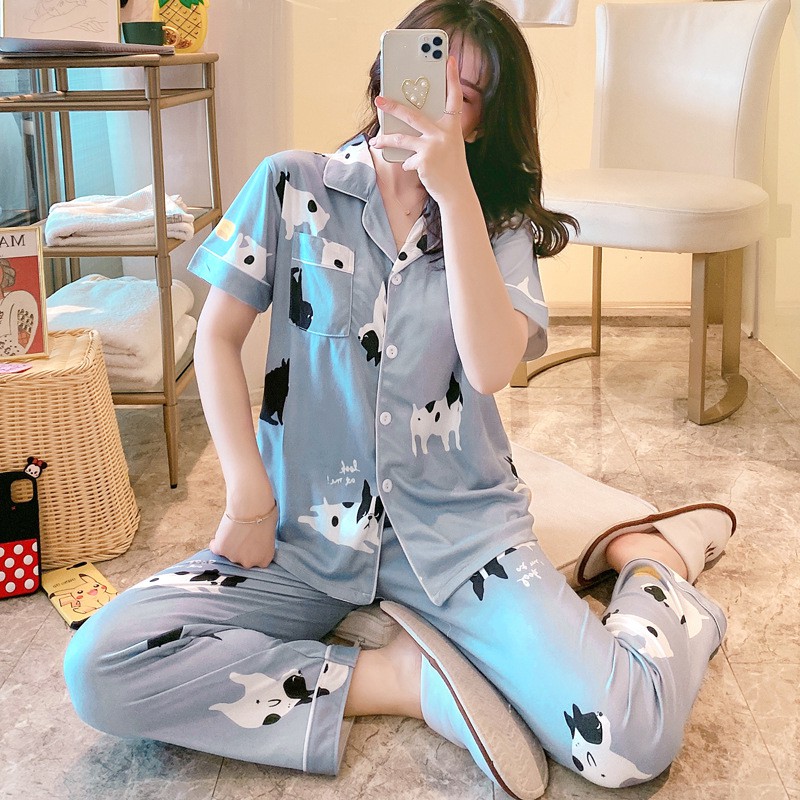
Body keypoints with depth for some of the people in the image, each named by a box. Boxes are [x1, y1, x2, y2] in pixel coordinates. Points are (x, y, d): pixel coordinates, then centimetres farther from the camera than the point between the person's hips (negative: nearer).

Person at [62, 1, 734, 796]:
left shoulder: (500, 224, 2)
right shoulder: (292, 187, 0)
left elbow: (491, 366, -17)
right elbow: (217, 337, 3)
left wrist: (455, 190, -23)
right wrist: (249, 498, -6)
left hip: (457, 526, -1)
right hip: (308, 526, 1)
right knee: (99, 666, -23)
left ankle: (654, 561, 10)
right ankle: (397, 679, -12)